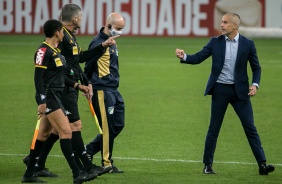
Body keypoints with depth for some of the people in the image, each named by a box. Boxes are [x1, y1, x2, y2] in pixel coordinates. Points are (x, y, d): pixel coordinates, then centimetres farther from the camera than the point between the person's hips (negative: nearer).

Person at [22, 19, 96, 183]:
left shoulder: (56, 51, 15)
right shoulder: (44, 51, -14)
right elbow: (38, 77, -18)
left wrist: (78, 86, 22)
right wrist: (42, 102, -23)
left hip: (57, 96, 10)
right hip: (48, 97, -10)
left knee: (43, 135, 12)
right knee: (66, 131, -13)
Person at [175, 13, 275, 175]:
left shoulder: (248, 44, -2)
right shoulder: (216, 42, 0)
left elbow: (256, 67, 5)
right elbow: (198, 58, -2)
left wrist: (255, 84, -12)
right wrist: (184, 56, -22)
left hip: (239, 91, -1)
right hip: (220, 90, 1)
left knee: (250, 127, -3)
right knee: (214, 128, 5)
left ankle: (262, 164, -2)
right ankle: (208, 165, 14)